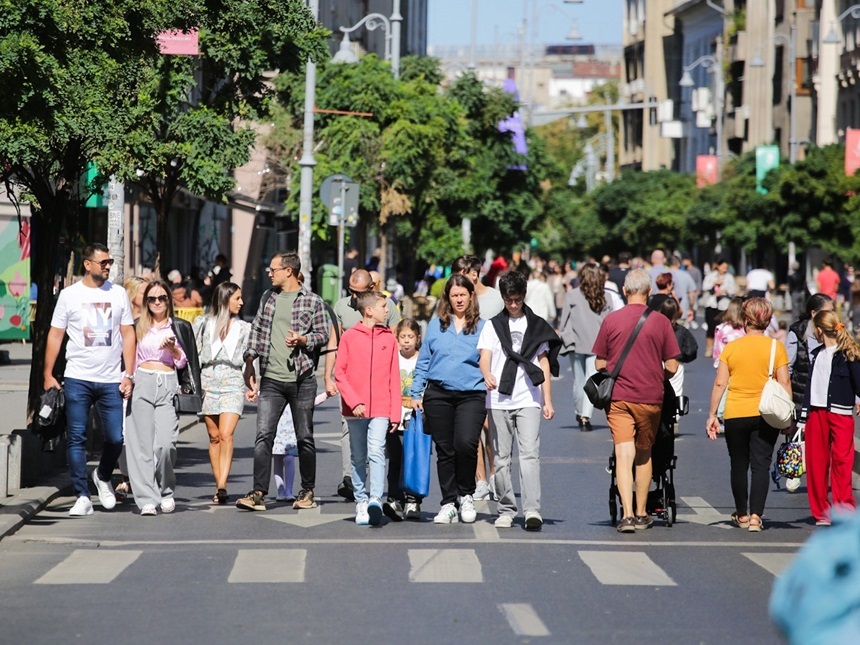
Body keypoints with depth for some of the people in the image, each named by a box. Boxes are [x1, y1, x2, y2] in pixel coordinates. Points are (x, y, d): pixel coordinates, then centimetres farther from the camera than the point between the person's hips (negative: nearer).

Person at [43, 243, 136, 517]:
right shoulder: (70, 295, 3)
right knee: (77, 439, -2)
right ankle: (82, 497, 3)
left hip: (111, 380, 1)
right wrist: (48, 374, -1)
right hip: (77, 379, -1)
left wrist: (129, 374, 1)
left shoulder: (119, 293, 7)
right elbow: (55, 335, 5)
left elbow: (128, 335, 9)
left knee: (116, 438, -1)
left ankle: (103, 476, 27)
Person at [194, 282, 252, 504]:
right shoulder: (203, 324, 10)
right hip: (208, 381, 1)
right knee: (214, 437, 4)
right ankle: (218, 485, 10)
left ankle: (222, 486, -23)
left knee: (226, 434, -16)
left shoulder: (244, 328, 12)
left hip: (233, 382, -1)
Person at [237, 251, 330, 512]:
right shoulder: (268, 297, 13)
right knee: (263, 435, -7)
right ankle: (259, 493, -11)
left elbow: (323, 334, 2)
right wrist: (249, 363, 11)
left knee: (304, 437, 5)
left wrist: (303, 340, -17)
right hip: (271, 380, 3)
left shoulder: (312, 301, 0)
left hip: (302, 379, -3)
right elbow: (257, 330, 17)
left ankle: (307, 491, 18)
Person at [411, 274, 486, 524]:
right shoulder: (436, 325, 10)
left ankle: (466, 495, 3)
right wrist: (416, 394, 8)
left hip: (471, 395, -2)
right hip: (438, 395, 2)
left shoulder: (482, 326, 5)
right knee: (445, 450, 6)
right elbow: (423, 361, 13)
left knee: (466, 444, -19)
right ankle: (448, 503, 16)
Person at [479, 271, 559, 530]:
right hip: (498, 400, 1)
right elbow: (485, 356, -2)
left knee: (530, 454, -14)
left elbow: (544, 364, 12)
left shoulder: (537, 326, 12)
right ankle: (506, 510, 11)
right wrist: (487, 375, -25)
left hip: (529, 400, -1)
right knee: (501, 458, 3)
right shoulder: (493, 325, 11)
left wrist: (547, 401, 5)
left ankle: (532, 510, -22)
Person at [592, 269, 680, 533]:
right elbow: (672, 367, -2)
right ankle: (641, 514, 23)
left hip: (618, 398, 0)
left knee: (623, 455, -5)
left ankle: (627, 514, -18)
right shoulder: (661, 322, -4)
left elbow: (599, 364, 4)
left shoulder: (610, 320, -2)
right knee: (644, 455, 15)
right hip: (650, 398, 1)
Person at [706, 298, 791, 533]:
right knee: (761, 465, 0)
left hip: (735, 415, 1)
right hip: (765, 416, -1)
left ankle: (742, 515, 23)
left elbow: (720, 383, -1)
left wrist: (712, 415, 4)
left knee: (739, 465, 13)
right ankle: (756, 516, -11)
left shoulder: (731, 347, 0)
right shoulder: (776, 347, -1)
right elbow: (784, 383, -3)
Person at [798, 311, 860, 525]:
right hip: (816, 413, 6)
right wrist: (803, 418, 18)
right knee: (816, 462, 4)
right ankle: (821, 513, 10)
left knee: (841, 460, -10)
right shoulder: (817, 354, 16)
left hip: (840, 413, -6)